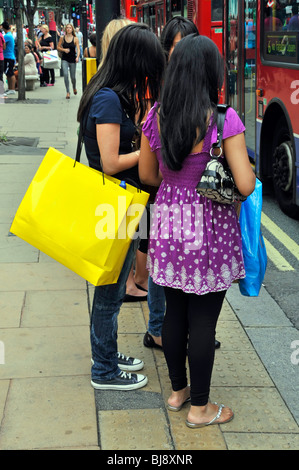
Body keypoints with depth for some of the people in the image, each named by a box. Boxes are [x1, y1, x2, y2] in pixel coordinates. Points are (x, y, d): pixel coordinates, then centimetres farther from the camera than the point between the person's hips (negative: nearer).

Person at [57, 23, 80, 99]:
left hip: (72, 60, 0)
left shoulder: (75, 39, -2)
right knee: (65, 75, -15)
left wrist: (77, 57, -24)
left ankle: (74, 87, 39)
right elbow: (58, 47, 8)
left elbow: (78, 49, -8)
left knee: (73, 77, 5)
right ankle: (68, 92, -6)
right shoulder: (62, 38, 2)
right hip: (64, 59, 0)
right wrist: (64, 49, -11)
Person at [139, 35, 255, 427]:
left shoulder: (155, 117, -2)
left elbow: (148, 176, 8)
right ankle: (200, 407, 21)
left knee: (174, 312, 18)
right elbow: (245, 185, -18)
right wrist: (247, 164, 2)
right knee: (203, 320, 7)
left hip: (168, 223, 5)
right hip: (209, 229, -5)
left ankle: (178, 390, 35)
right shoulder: (225, 119, -17)